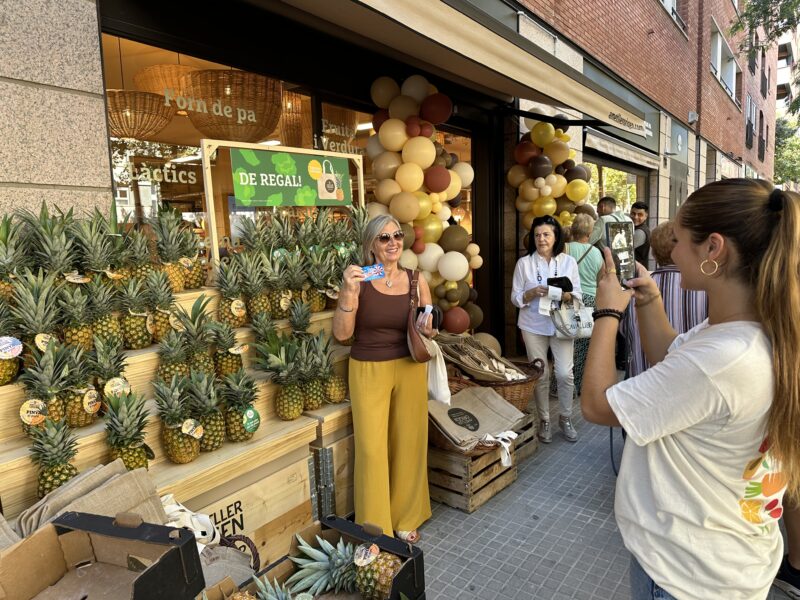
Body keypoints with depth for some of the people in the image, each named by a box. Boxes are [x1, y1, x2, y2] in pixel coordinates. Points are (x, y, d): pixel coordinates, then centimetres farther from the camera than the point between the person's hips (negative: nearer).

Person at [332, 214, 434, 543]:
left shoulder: (416, 281, 1)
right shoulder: (358, 280, -8)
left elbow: (429, 331, 9)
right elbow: (341, 334, -11)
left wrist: (426, 328, -14)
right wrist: (349, 292, -24)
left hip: (410, 370, 3)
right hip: (369, 371, -3)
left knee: (408, 444, 12)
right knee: (372, 449, 3)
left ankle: (406, 518, 35)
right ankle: (375, 528, 23)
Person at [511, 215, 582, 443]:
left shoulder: (569, 261, 2)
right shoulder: (524, 263, -2)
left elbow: (578, 295, 4)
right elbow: (515, 298, 0)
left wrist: (565, 295, -18)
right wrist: (532, 293, -19)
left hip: (561, 325, 1)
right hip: (534, 327, 0)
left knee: (565, 374, -1)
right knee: (540, 376, 7)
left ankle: (565, 419, 21)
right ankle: (544, 421, 23)